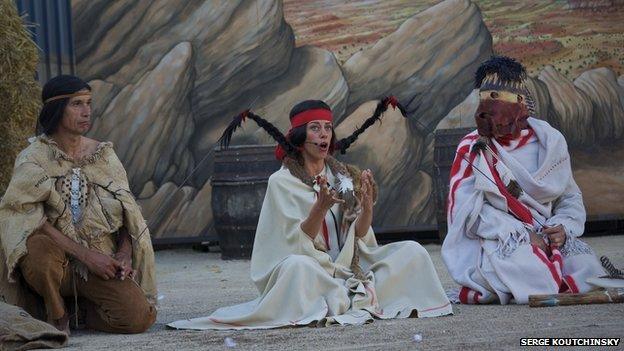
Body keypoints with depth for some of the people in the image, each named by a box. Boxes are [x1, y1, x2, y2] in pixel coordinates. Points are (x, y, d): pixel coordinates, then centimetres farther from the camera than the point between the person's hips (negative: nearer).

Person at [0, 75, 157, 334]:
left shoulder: (104, 155, 9)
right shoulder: (33, 158, -4)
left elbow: (127, 212, 11)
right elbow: (32, 219, -16)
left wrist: (124, 254, -10)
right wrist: (86, 254, -22)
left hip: (102, 262, 3)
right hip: (57, 259, -3)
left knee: (139, 317, -22)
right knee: (38, 249, -40)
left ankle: (86, 310, 12)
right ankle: (57, 315, -9)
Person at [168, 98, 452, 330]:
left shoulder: (343, 177, 9)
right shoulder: (281, 182, -5)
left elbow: (358, 236, 4)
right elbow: (297, 243, -13)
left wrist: (367, 207, -16)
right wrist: (320, 207, -29)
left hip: (346, 266, 5)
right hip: (310, 270, -5)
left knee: (412, 251, -9)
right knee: (298, 265, -39)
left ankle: (337, 301, -15)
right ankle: (361, 300, -18)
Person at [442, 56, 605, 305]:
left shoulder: (550, 141, 8)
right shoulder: (471, 149, 1)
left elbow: (570, 198, 14)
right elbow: (470, 209, -10)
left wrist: (563, 228, -10)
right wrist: (523, 235, -19)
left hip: (546, 237, 3)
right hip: (497, 242, -3)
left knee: (584, 265, -24)